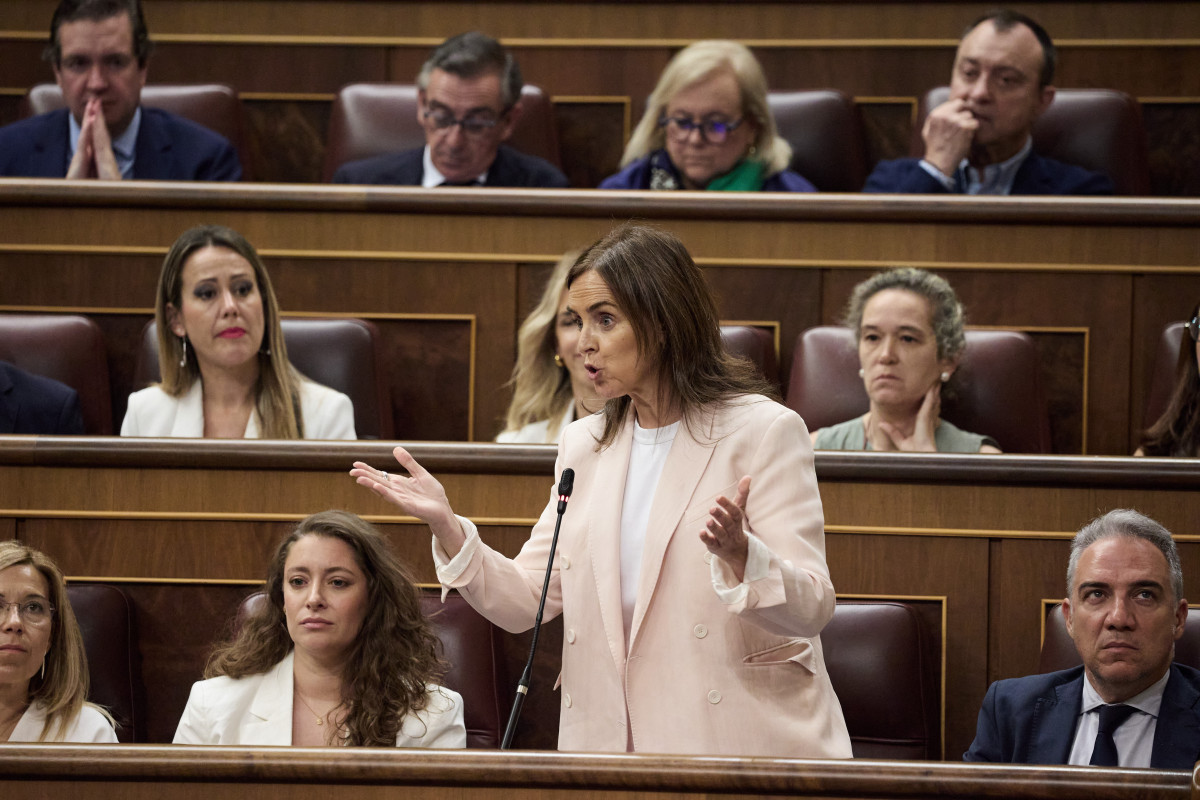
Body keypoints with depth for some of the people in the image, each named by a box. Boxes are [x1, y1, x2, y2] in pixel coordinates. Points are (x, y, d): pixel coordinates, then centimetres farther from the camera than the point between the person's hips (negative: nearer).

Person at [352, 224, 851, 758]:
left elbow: (811, 609, -9)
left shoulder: (763, 432, -1)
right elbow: (526, 602, 13)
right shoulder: (584, 445, 17)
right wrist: (446, 526, -1)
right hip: (612, 746, 5)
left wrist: (738, 553, -28)